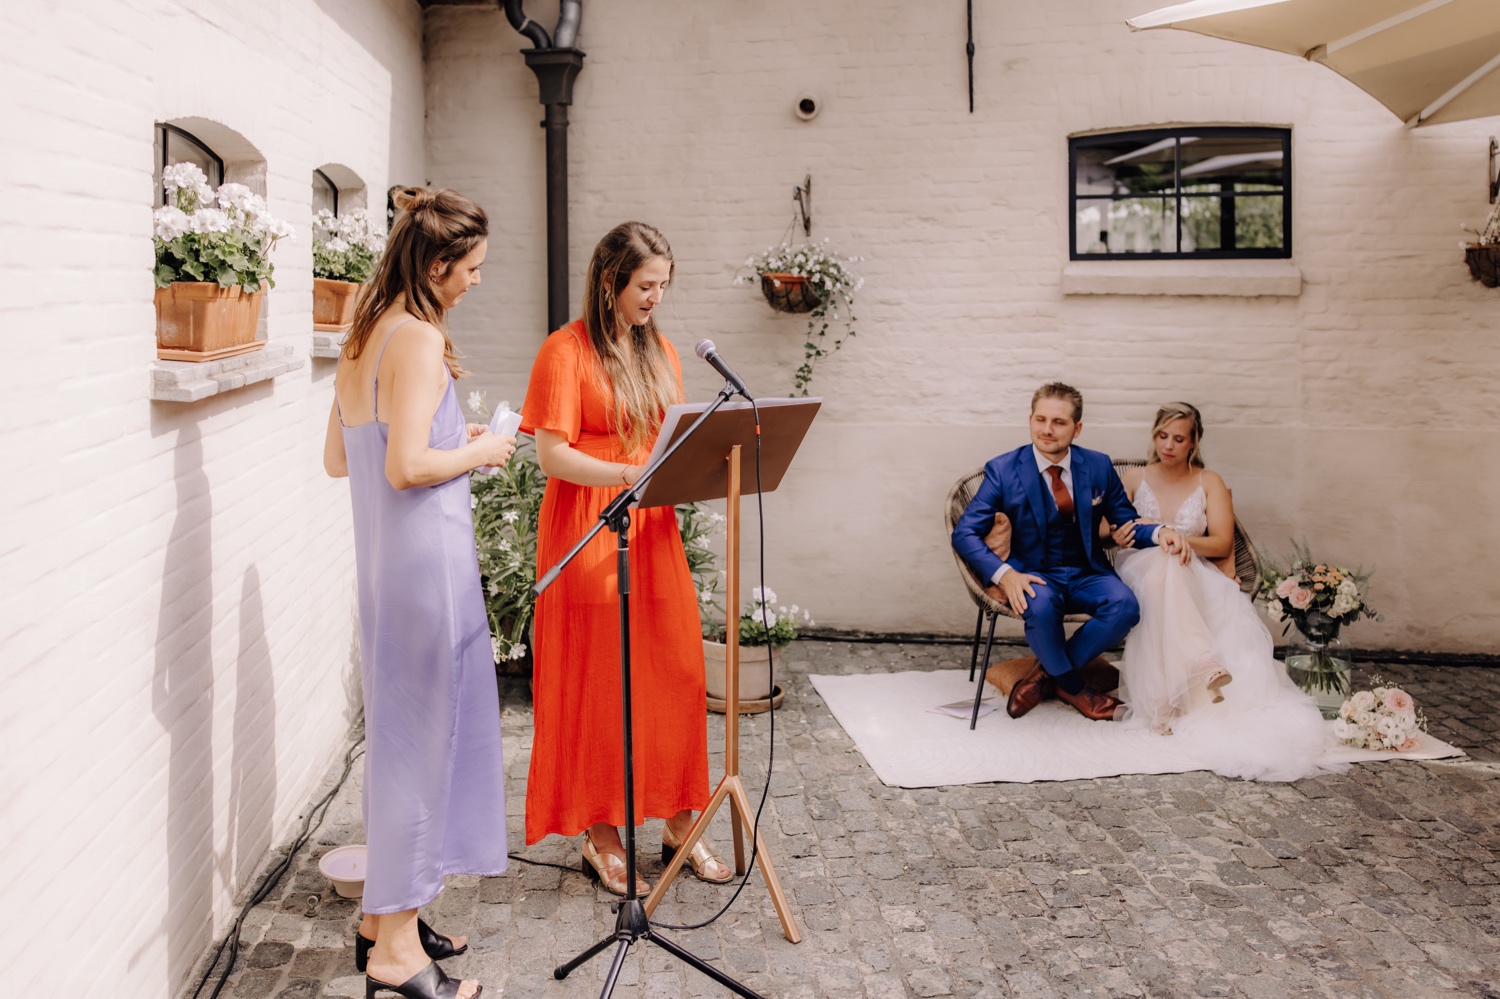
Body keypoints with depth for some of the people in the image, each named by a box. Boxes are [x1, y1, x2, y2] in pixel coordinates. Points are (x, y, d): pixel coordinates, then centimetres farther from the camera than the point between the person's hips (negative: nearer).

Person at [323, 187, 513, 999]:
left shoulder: (363, 339, 13)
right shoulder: (420, 338, -15)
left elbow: (337, 458, 17)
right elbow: (407, 467, -23)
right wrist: (479, 452, -7)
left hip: (384, 562, 10)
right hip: (427, 558, -10)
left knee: (401, 729, 18)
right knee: (423, 730, 0)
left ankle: (386, 916, 31)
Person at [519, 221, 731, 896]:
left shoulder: (660, 352, 14)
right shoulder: (566, 351, -7)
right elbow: (553, 456, -14)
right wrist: (631, 474, -26)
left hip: (654, 533, 6)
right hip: (588, 536, -6)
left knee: (675, 677, 8)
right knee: (597, 685, 2)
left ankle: (678, 825, 22)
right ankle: (600, 839, 16)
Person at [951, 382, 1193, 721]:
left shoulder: (1099, 466, 4)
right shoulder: (1003, 470, -5)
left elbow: (1127, 522, 12)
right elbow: (964, 533, -9)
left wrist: (1159, 532, -13)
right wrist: (1004, 574, -26)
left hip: (1087, 575, 3)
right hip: (1035, 576, -3)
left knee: (1124, 604, -29)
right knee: (1041, 606, -37)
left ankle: (1047, 674, -9)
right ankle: (1073, 687, -6)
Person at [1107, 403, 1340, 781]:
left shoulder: (1209, 483, 12)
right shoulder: (1133, 479, 12)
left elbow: (1222, 544, 2)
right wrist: (1117, 535, -17)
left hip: (1194, 579, 1)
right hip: (1140, 570, -1)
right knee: (1162, 565, -38)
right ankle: (1202, 666, -46)